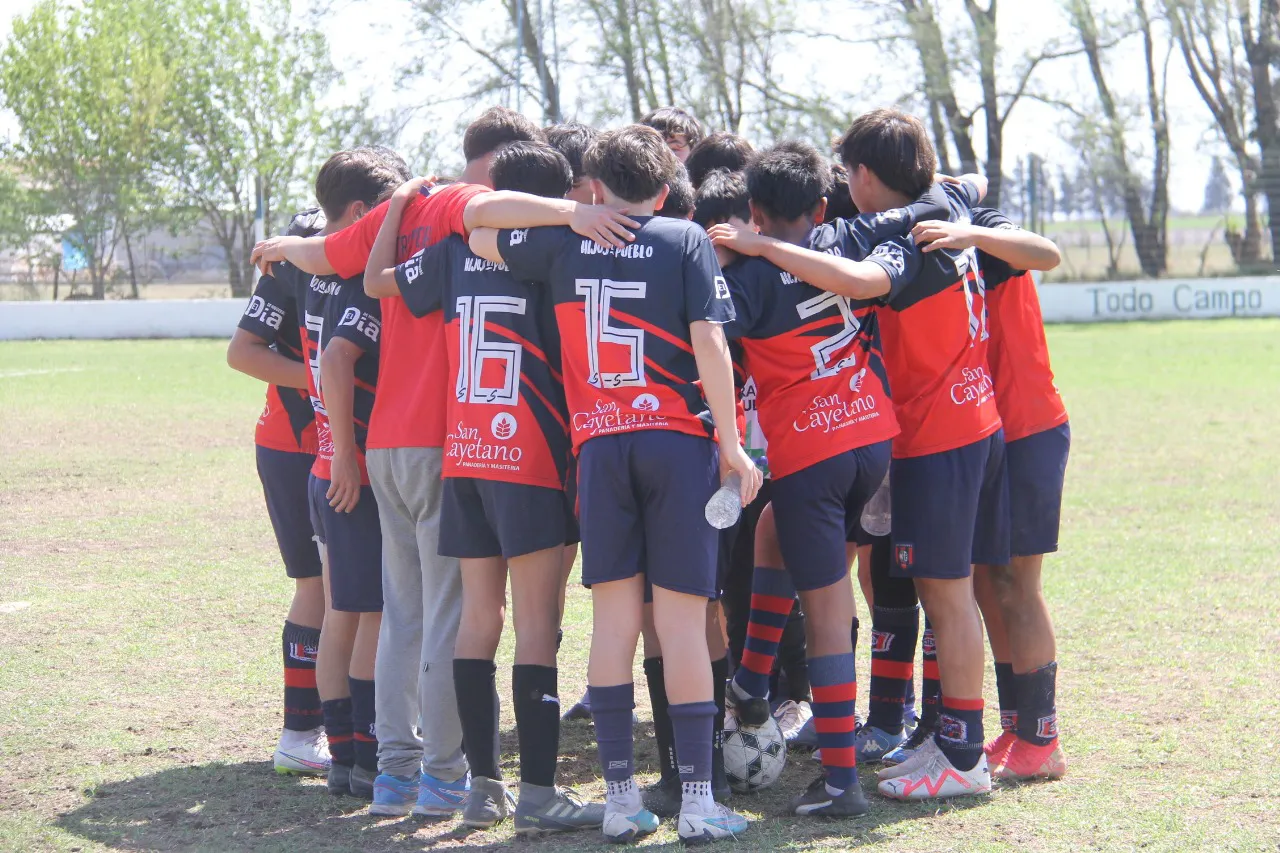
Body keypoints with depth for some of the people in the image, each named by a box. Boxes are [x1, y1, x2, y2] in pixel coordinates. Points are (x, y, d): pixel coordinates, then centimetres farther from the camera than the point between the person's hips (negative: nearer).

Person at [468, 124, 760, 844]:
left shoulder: (564, 243, 9)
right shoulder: (685, 240, 2)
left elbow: (480, 236, 25)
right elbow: (708, 340, -6)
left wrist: (578, 215, 40)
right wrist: (731, 443, -4)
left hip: (599, 445, 2)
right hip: (678, 440, -2)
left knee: (615, 617, 6)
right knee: (682, 619, -1)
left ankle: (621, 798, 5)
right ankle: (698, 800, -1)